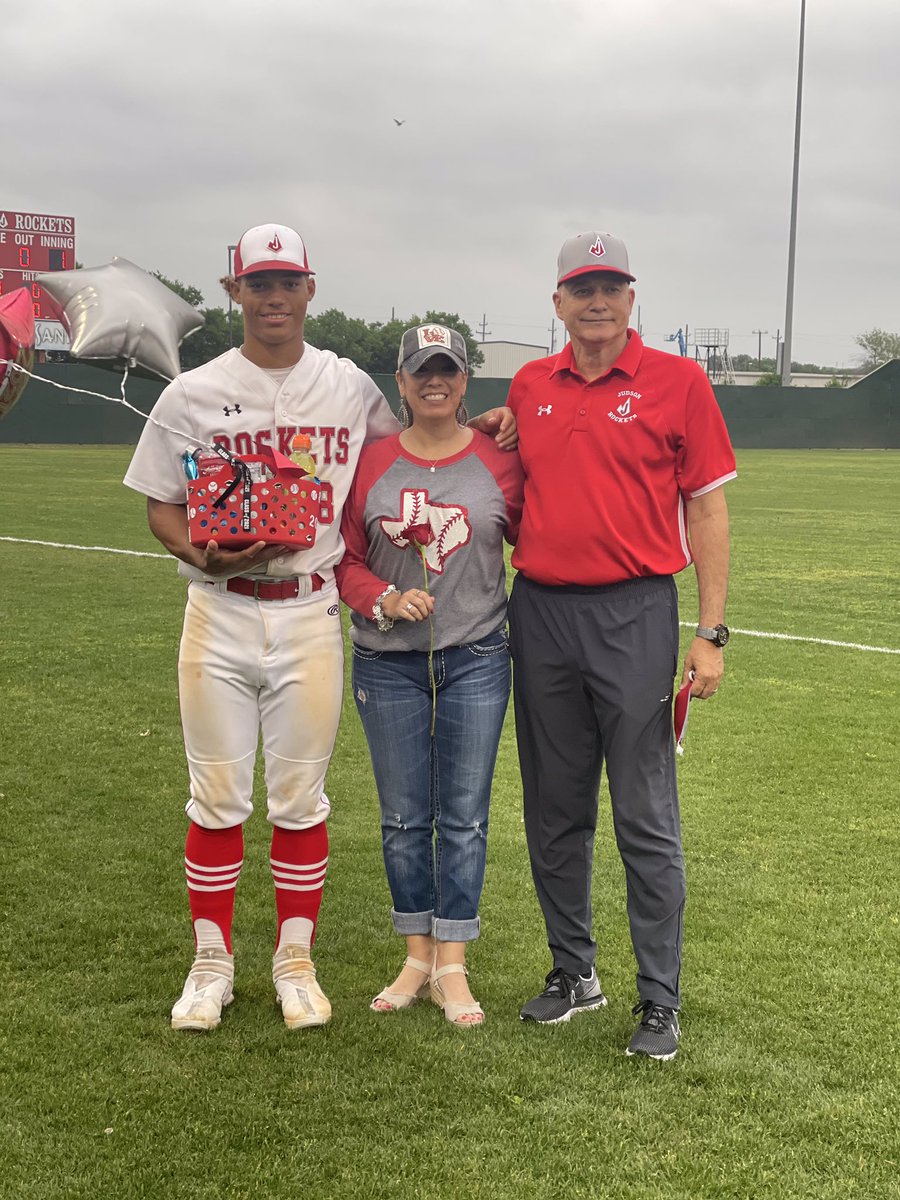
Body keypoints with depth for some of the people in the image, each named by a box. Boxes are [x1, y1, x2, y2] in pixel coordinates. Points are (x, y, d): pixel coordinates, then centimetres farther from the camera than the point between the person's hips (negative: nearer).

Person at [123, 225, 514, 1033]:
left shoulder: (351, 387, 7)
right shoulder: (194, 394, 3)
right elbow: (162, 505, 6)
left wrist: (470, 430, 5)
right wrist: (205, 554, -14)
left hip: (311, 616, 1)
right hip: (220, 614, 0)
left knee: (302, 798, 7)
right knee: (217, 797, 5)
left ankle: (295, 961, 20)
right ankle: (212, 962, 19)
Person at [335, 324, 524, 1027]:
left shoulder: (499, 461, 1)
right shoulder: (370, 463, 3)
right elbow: (346, 559, 4)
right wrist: (384, 599, -12)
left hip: (477, 658, -1)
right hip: (388, 661, 1)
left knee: (464, 817, 2)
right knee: (404, 818, 7)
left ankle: (453, 968, 12)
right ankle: (418, 958, 21)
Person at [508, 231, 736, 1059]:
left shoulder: (677, 381, -2)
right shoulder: (529, 387, 10)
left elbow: (706, 509, -3)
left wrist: (712, 633, -8)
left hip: (635, 616, -4)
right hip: (540, 616, 5)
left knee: (647, 822, -1)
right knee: (555, 813, 12)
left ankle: (660, 1003, 10)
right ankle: (574, 973, 27)